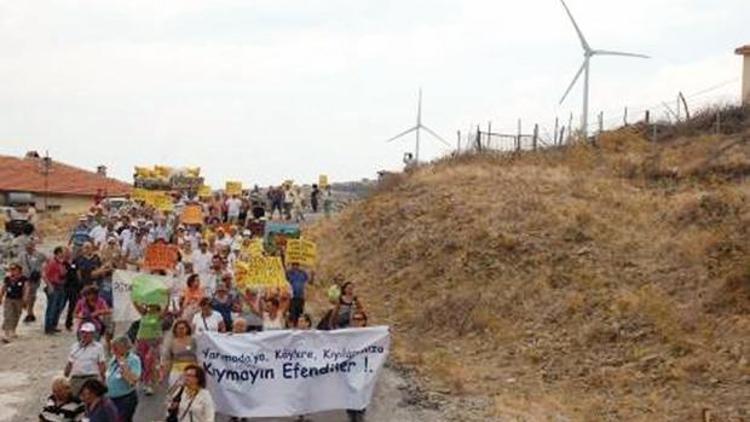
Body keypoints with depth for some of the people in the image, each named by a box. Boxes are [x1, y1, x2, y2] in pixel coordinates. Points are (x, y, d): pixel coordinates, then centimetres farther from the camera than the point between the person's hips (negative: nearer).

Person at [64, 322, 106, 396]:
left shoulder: (98, 347, 4)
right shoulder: (74, 347, 15)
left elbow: (101, 365, 1)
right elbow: (69, 364, 17)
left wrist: (102, 379, -6)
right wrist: (64, 378, 9)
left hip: (92, 379, -4)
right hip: (75, 379, 4)